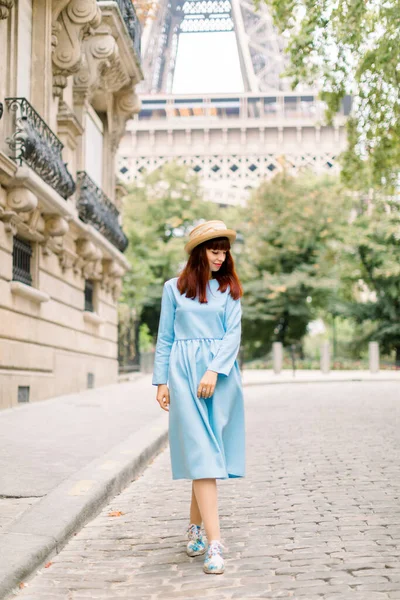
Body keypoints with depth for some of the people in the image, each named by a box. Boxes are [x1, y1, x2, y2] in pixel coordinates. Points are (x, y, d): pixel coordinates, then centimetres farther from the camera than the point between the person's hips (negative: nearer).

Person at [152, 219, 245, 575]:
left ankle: (195, 527, 22)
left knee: (207, 453, 4)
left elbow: (233, 334, 1)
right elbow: (165, 338, 10)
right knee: (201, 455, -10)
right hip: (185, 373, -2)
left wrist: (214, 371, -13)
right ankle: (214, 543, -13)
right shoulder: (174, 288, 10)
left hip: (221, 375, 2)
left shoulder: (229, 289, 11)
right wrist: (161, 381, 3)